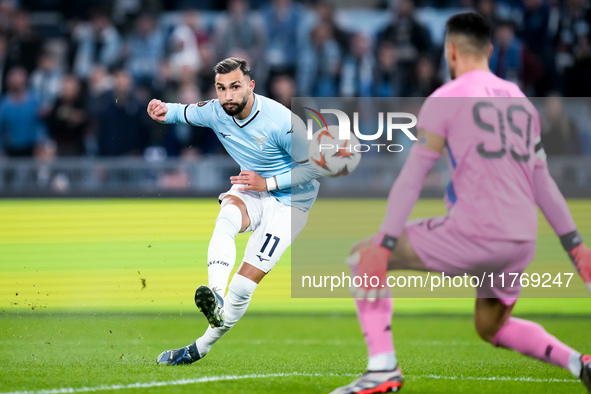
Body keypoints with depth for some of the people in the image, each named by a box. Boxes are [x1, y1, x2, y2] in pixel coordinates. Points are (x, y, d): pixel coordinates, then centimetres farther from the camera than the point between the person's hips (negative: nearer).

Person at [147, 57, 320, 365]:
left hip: (289, 203, -4)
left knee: (244, 284, -13)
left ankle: (202, 347, 0)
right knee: (228, 213, -34)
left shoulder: (282, 122, -25)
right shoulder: (215, 112, -9)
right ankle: (215, 296, -50)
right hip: (251, 192, 4)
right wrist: (165, 111, -13)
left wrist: (267, 183, -23)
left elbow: (313, 167, -15)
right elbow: (185, 113, 11)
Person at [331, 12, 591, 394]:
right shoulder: (521, 101, 18)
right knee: (492, 328, 29)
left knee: (364, 258, 6)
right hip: (522, 243, 7)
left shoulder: (445, 99, -1)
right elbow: (543, 183, 19)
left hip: (474, 234, -7)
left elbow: (412, 177, -7)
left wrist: (384, 245, -10)